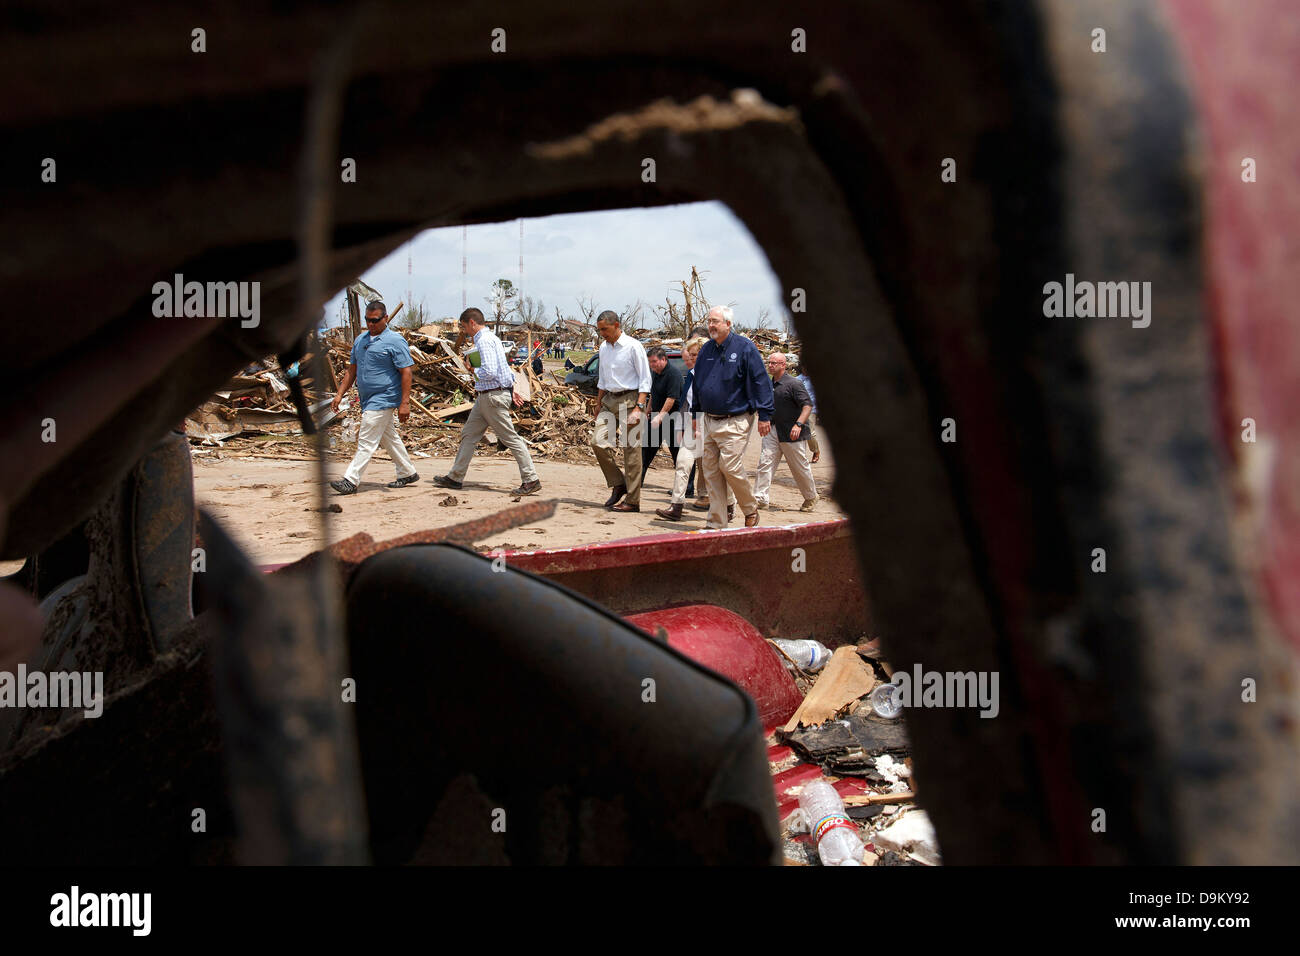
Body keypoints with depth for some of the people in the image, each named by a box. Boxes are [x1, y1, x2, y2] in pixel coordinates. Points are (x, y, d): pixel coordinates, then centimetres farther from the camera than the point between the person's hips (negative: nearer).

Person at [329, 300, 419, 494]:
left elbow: (406, 372, -14)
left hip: (383, 399, -8)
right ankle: (408, 473, 27)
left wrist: (405, 403, -20)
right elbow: (351, 370, 18)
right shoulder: (360, 340, 13)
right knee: (389, 438, 16)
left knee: (367, 441, -10)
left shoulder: (395, 341, -10)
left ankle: (351, 480, -10)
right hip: (368, 399, 8)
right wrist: (340, 394, 11)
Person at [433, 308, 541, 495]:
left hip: (494, 397, -11)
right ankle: (455, 477, 20)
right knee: (468, 434, 13)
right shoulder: (490, 338, 18)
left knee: (510, 438, -8)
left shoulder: (484, 340, -15)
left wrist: (472, 369, -8)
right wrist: (511, 389, 22)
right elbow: (504, 367, 23)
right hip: (485, 397, 11)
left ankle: (531, 480, -6)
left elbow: (489, 372, -25)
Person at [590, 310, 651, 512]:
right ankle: (618, 484, 10)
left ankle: (632, 501, 1)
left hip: (630, 399, -7)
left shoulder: (633, 346, -8)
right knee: (598, 441, -6)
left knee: (631, 450, -4)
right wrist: (598, 404, 20)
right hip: (610, 400, 7)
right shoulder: (604, 348, 13)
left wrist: (638, 408, -17)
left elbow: (645, 380, -10)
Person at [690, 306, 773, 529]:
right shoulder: (706, 350, 12)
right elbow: (697, 384, 21)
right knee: (710, 471, 4)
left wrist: (764, 415, -10)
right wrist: (695, 414, 19)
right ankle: (716, 522, 12)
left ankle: (751, 509, 12)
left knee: (730, 467, -12)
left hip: (735, 422, -6)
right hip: (709, 421, 6)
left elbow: (760, 382, -7)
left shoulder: (745, 348, -6)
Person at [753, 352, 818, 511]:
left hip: (791, 433, -6)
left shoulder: (793, 383, -12)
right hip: (772, 431, 6)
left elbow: (808, 405, -18)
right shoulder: (769, 385, 10)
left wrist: (798, 424, -29)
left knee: (800, 468, 7)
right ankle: (760, 499, -6)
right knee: (765, 462, -7)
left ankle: (811, 498, 26)